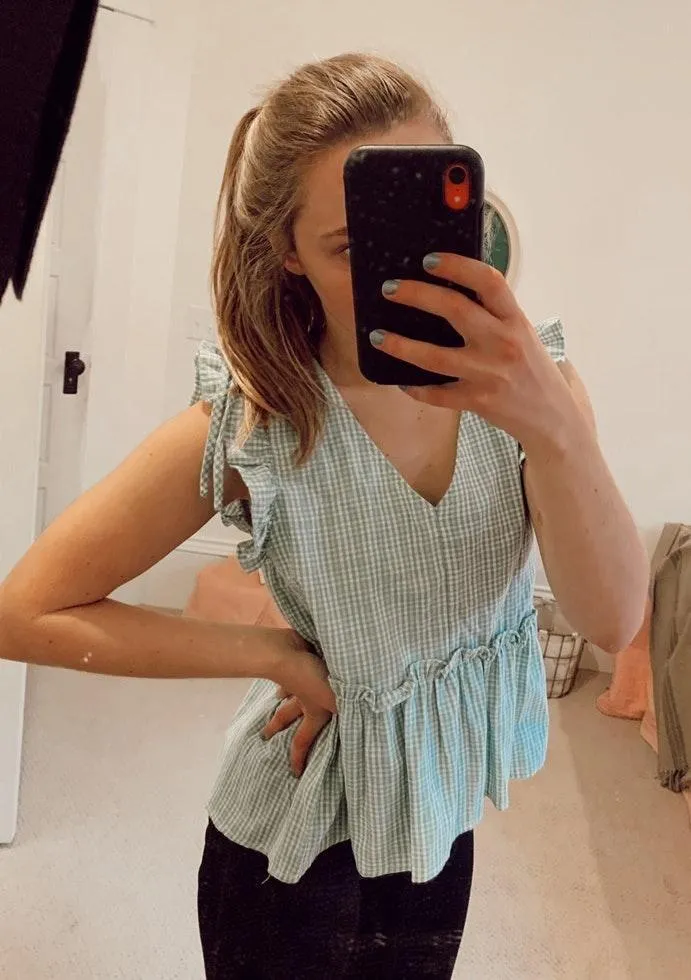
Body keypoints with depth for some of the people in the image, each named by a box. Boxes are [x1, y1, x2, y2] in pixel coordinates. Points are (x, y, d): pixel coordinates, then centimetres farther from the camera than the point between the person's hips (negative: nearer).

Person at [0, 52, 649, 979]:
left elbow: (614, 621, -23)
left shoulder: (529, 377, -15)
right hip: (302, 842, -3)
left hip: (442, 815, 4)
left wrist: (554, 425, -40)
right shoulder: (250, 428, -24)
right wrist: (276, 653, -19)